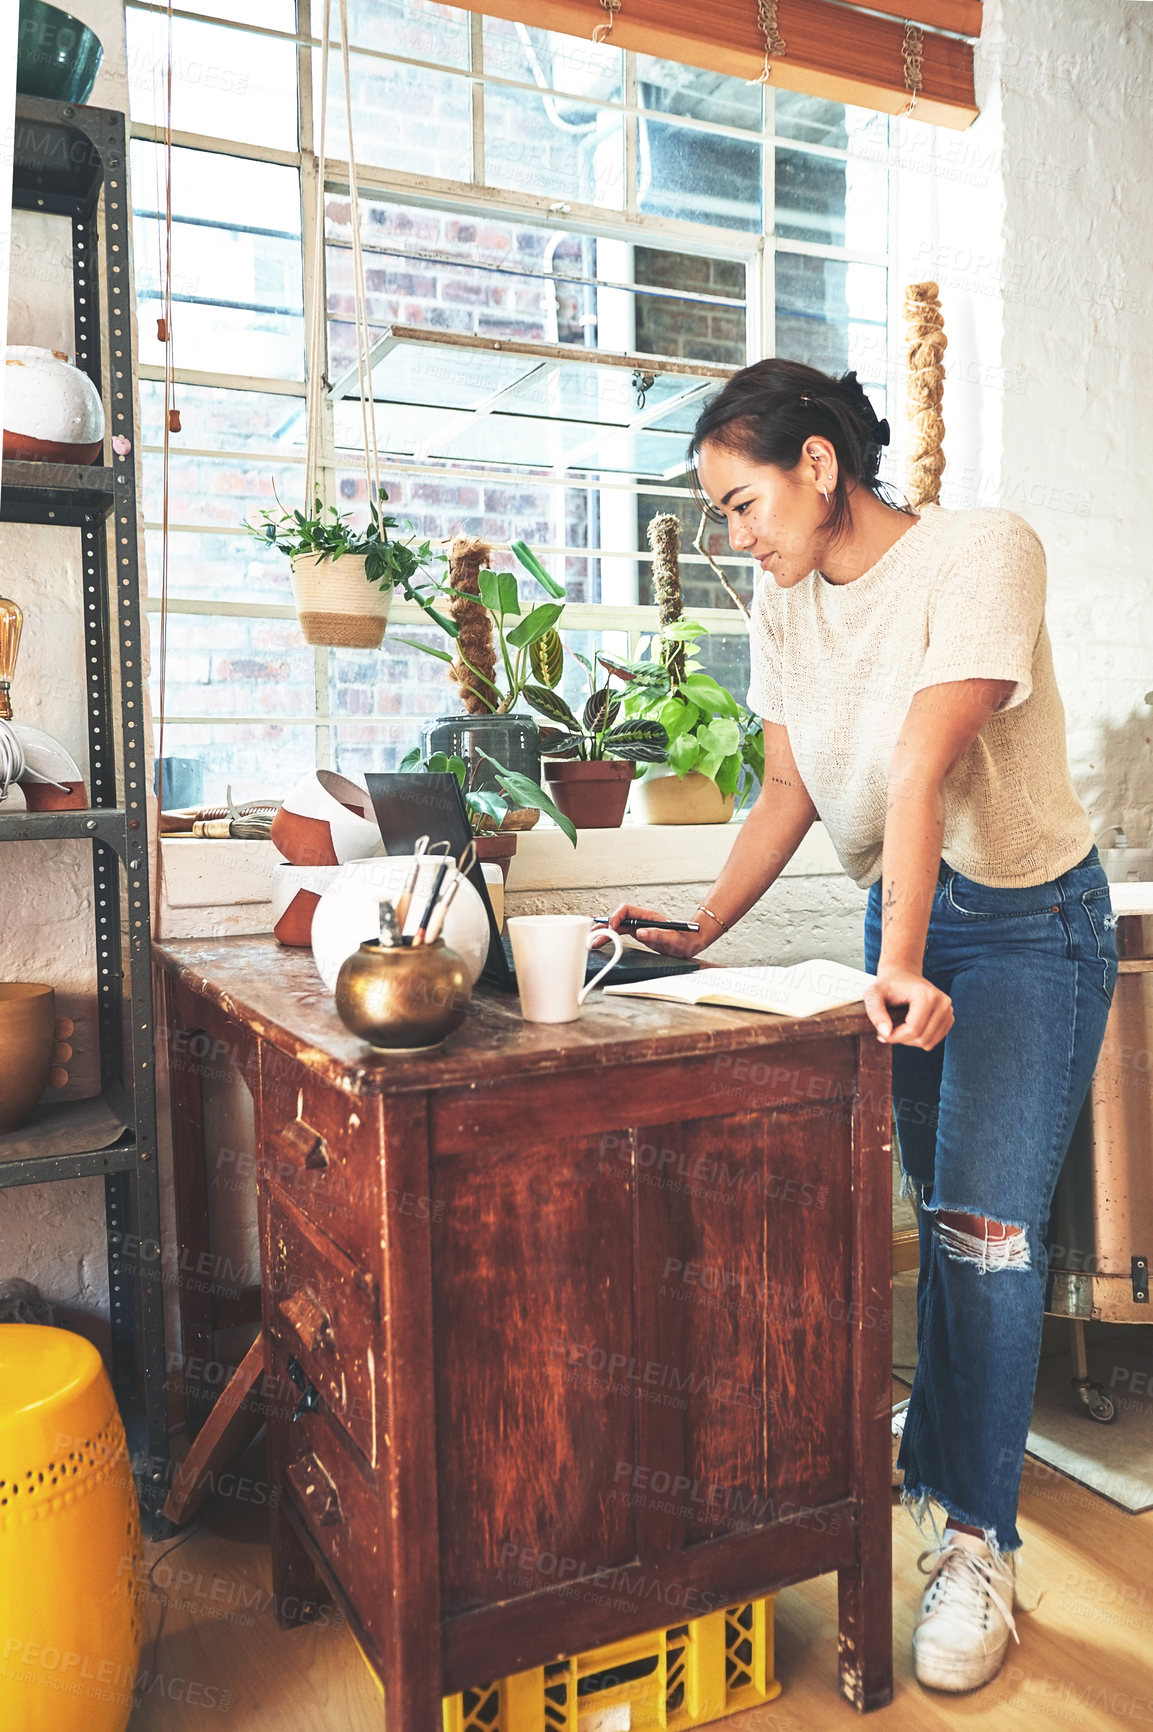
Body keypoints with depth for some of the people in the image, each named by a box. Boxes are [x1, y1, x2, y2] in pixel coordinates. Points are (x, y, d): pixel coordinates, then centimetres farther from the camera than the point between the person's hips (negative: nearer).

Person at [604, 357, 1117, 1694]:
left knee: (986, 1222, -10)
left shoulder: (981, 552, -19)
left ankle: (976, 1540, 6)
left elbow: (923, 769, -31)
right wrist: (701, 934, -2)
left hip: (1030, 920, -5)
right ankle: (938, 1458, 31)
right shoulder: (785, 601, 2)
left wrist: (900, 968, -35)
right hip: (901, 913, 6)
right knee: (934, 1212, 11)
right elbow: (790, 790, 5)